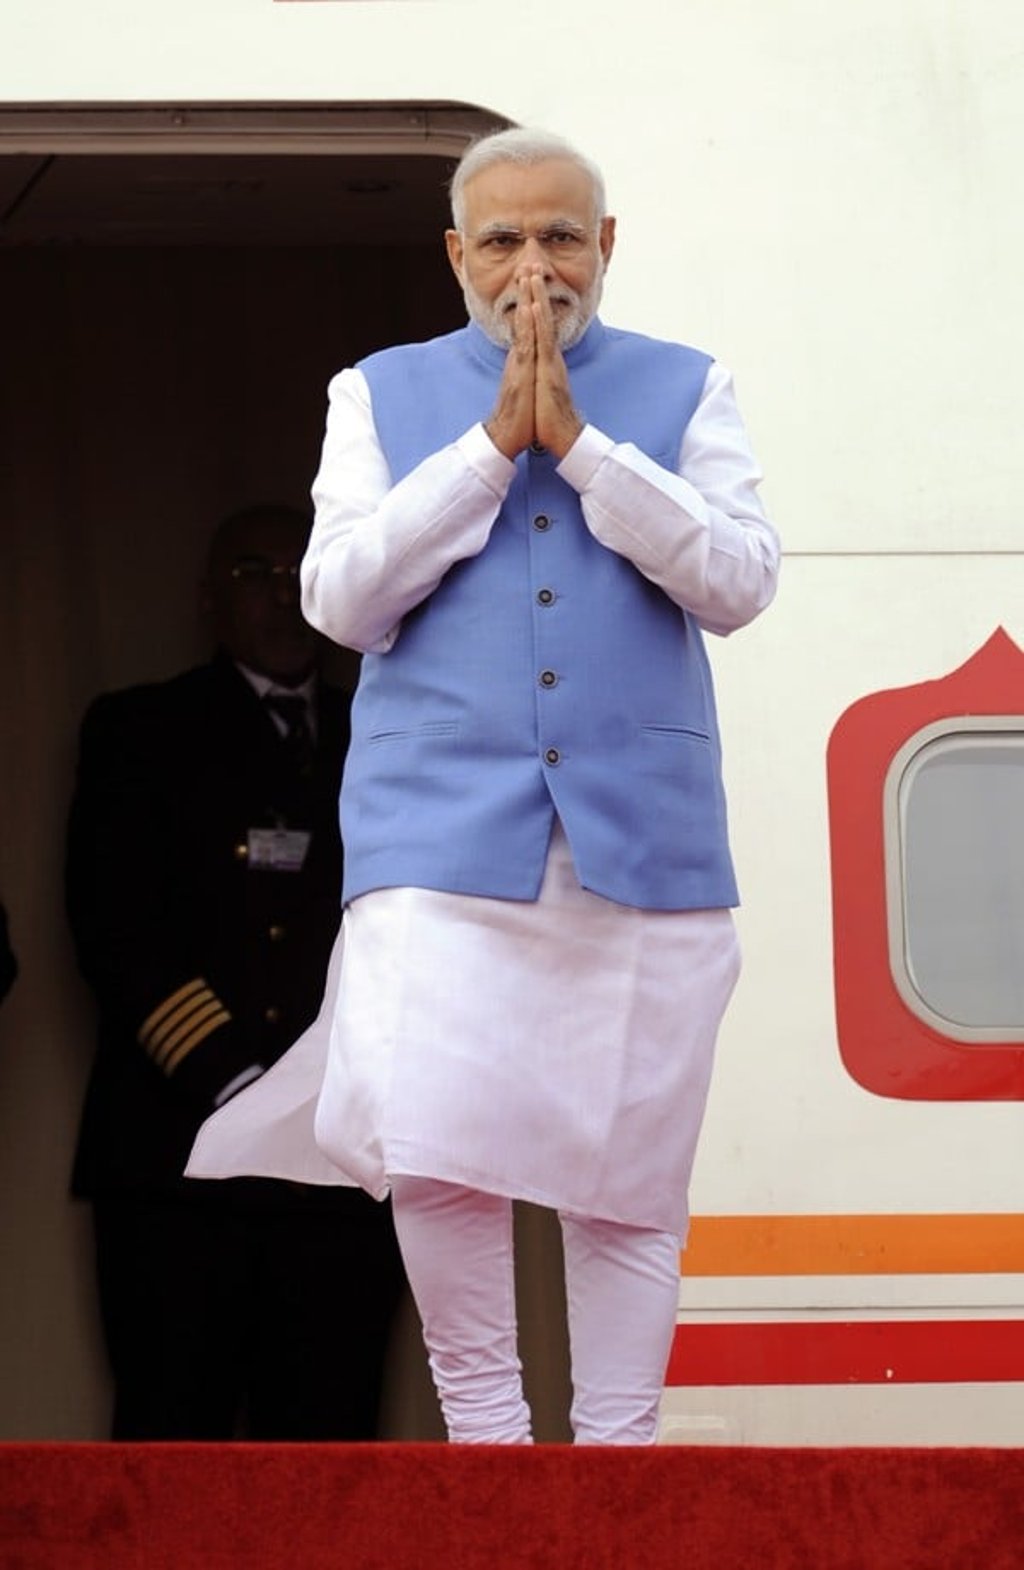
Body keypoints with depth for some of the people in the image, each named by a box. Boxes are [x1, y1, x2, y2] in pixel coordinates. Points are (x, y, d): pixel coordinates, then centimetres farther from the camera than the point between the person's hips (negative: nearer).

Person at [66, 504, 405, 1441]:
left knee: (328, 1453, -5)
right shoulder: (138, 733, 12)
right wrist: (230, 1078, -10)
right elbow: (114, 927, 1)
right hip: (179, 1151, -2)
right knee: (172, 1445, -8)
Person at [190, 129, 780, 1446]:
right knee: (436, 1143, -16)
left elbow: (739, 582, -2)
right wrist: (493, 444, -5)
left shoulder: (684, 390, 12)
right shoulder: (381, 395, 13)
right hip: (442, 826, -1)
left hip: (643, 832, 1)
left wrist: (579, 441, -9)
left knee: (628, 1171, 2)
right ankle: (482, 1424, -1)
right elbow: (339, 599, 0)